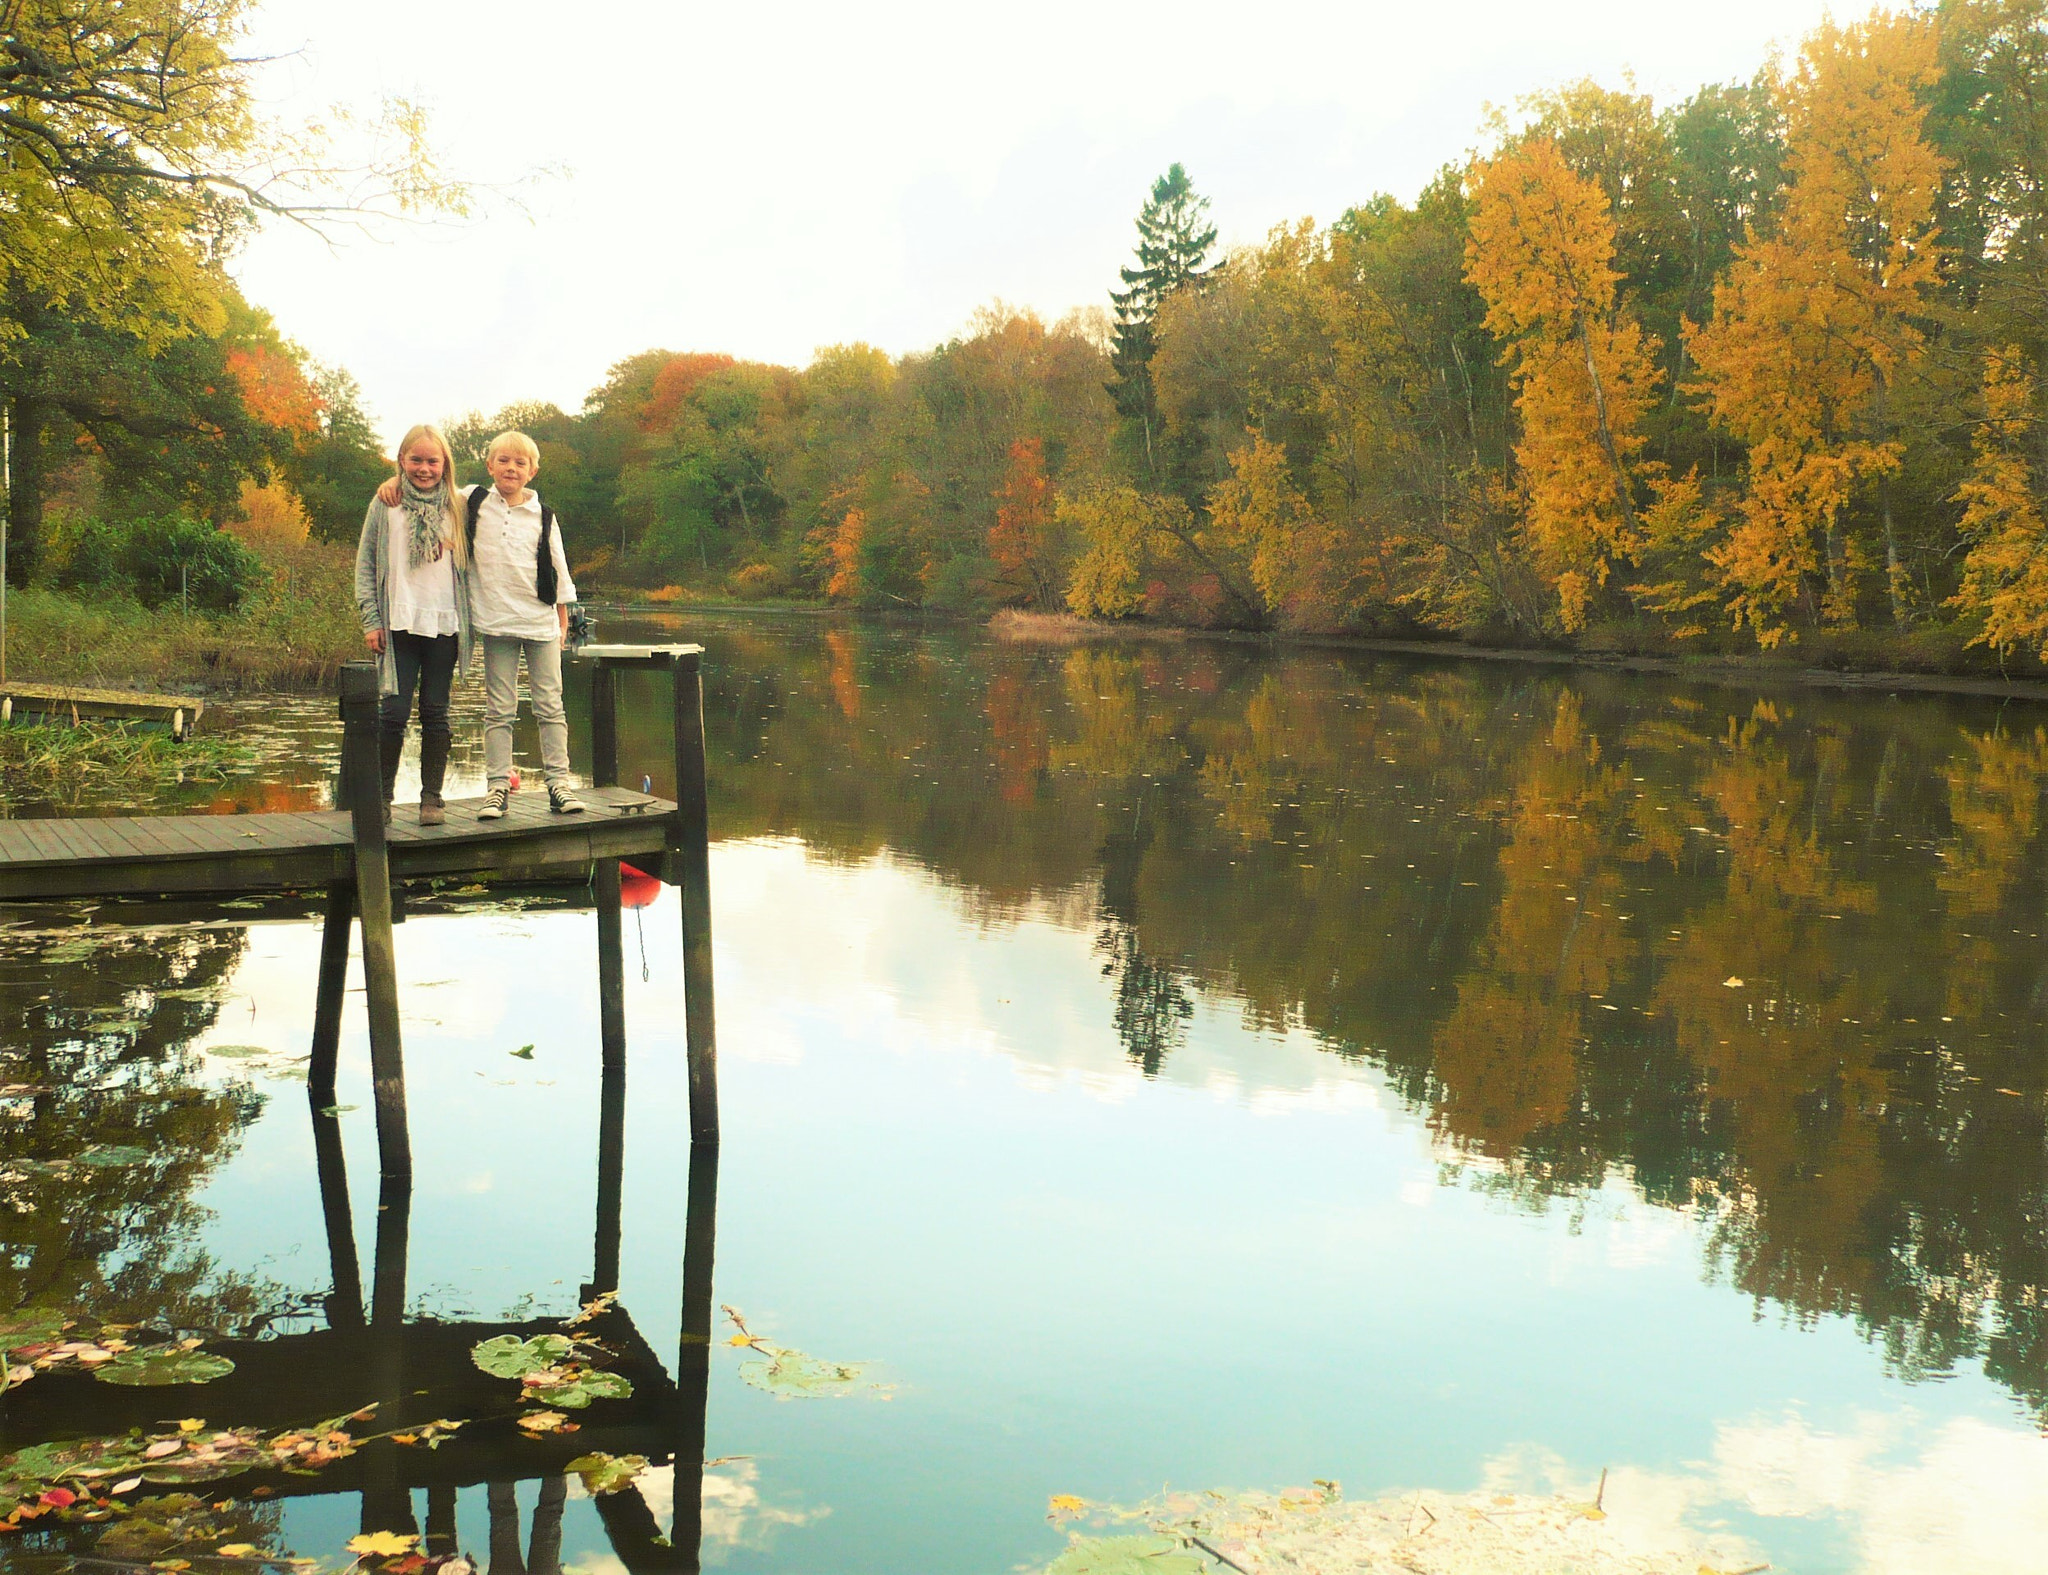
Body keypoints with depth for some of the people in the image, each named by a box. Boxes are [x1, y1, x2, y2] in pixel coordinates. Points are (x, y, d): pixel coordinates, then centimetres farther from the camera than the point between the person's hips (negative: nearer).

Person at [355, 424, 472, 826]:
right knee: (394, 712, -5)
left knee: (435, 714, 5)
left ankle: (432, 797, 12)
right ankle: (381, 797, 6)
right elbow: (365, 562, 5)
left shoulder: (456, 506, 9)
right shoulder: (386, 504, 4)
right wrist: (370, 619, -3)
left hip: (444, 624, 2)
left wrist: (468, 620, 6)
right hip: (399, 624, -2)